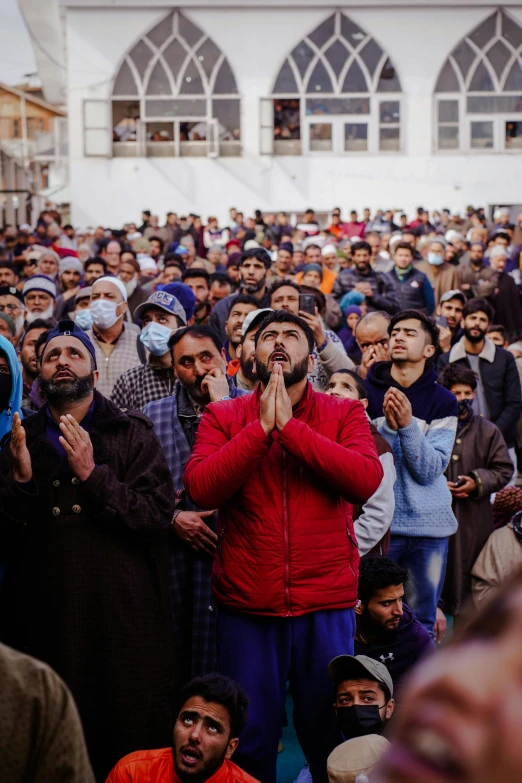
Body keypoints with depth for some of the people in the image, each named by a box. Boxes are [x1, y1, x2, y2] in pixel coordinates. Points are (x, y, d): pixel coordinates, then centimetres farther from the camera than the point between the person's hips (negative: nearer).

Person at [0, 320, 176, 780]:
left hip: (121, 613, -2)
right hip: (45, 616, 2)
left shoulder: (132, 435, 4)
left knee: (131, 741, 1)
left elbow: (158, 516, -9)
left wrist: (92, 475, -17)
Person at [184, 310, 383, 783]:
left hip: (327, 606, 0)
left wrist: (290, 426, -17)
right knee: (249, 739, 12)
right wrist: (261, 427, -16)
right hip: (248, 606, 0)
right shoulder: (223, 416, 3)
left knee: (329, 735, 12)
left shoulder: (345, 414, 2)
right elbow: (202, 490, -12)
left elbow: (366, 480, -16)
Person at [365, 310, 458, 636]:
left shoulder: (443, 401, 2)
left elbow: (429, 470, -7)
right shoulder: (366, 391, 1)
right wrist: (387, 427, -19)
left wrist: (407, 425, -20)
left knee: (423, 619, 10)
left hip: (430, 525, 1)